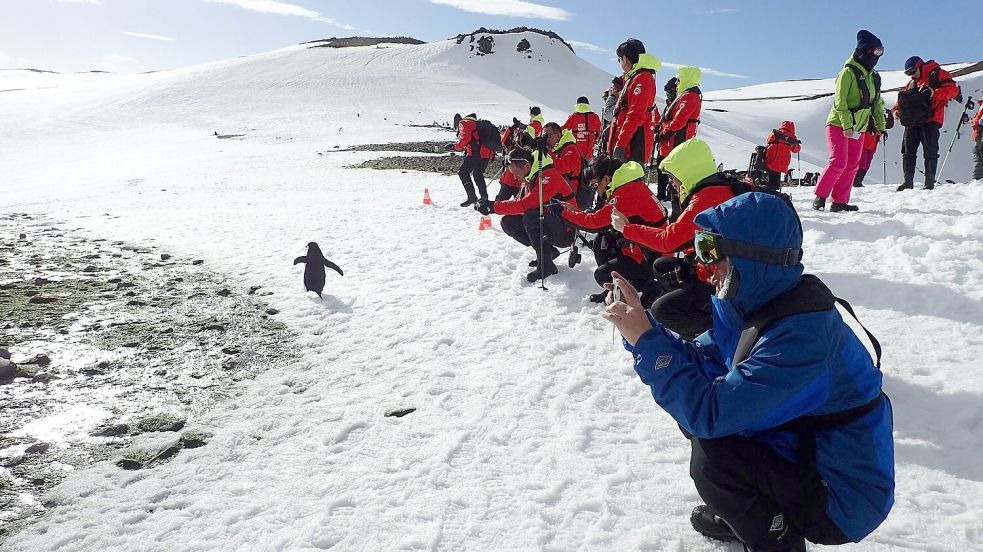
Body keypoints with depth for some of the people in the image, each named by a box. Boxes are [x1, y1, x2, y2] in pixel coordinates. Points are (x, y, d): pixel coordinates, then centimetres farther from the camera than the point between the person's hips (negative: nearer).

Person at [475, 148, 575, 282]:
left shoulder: (549, 175, -23)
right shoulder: (531, 178, 8)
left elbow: (526, 204, -30)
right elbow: (522, 202, 5)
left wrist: (494, 206, -25)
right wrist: (490, 205, -9)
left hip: (566, 232, -10)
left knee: (531, 216, -35)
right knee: (508, 222, 0)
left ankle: (545, 265, -23)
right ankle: (547, 251, 6)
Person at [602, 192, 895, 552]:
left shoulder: (800, 333, -32)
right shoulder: (758, 302, -4)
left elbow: (711, 412, -34)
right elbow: (702, 362, 3)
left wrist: (646, 340, -29)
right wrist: (641, 327, -8)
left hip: (842, 495, -9)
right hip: (799, 446, 9)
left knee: (710, 456, -25)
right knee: (696, 418, 5)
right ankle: (744, 516, 24)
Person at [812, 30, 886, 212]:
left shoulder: (874, 77, 13)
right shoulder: (848, 72, -11)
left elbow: (877, 103, 20)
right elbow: (840, 101, -17)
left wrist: (880, 125, 12)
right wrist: (847, 125, -23)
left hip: (859, 128, 8)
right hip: (839, 125, -8)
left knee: (852, 165, 4)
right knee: (838, 162, -16)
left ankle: (840, 201, 8)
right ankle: (820, 197, -6)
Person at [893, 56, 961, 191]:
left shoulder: (937, 74, 2)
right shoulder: (912, 83, 21)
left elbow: (953, 90, -7)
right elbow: (903, 98, 21)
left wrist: (934, 93, -22)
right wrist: (897, 110, 1)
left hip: (930, 120, -6)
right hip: (912, 122, 6)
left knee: (930, 153, -5)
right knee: (908, 152, 4)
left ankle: (930, 183, -2)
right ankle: (908, 182, 9)